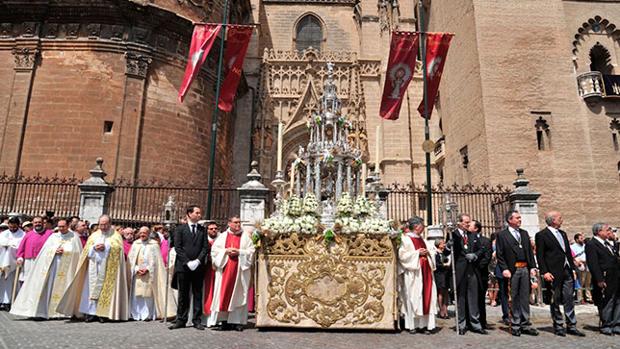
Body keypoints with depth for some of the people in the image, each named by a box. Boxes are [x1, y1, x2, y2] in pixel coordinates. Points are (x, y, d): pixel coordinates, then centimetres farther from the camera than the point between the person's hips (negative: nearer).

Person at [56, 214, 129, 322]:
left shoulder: (116, 235, 8)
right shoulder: (94, 235, 18)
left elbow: (118, 247, -7)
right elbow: (87, 249, 9)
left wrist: (106, 247, -18)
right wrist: (94, 248, -10)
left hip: (108, 268, -3)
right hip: (94, 266, 3)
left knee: (106, 288, -5)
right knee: (93, 287, -2)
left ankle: (104, 313, -1)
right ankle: (92, 312, 1)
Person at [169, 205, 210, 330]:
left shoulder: (202, 230, 10)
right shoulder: (180, 229, 5)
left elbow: (205, 247, 4)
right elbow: (177, 247, -3)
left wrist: (198, 261, -10)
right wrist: (187, 262, -11)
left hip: (198, 267, 2)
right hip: (183, 266, -2)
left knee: (197, 294, 5)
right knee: (183, 295, 5)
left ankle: (196, 320, 11)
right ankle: (181, 320, 13)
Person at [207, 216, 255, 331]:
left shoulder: (245, 236, 7)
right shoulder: (223, 236, 11)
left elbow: (251, 251, 0)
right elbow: (215, 249, 4)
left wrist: (239, 252, -13)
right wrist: (226, 251, -11)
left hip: (240, 269, -1)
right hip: (224, 269, 1)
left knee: (238, 294, 0)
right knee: (223, 294, 0)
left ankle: (237, 321, 7)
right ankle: (222, 320, 7)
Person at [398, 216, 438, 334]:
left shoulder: (422, 239, 16)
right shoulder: (406, 239, -6)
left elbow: (432, 251, 21)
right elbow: (402, 255, -14)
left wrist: (427, 252, -1)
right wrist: (417, 253, -14)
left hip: (425, 272, 7)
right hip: (413, 273, -7)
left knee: (427, 296, 4)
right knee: (413, 297, -4)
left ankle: (424, 323, 11)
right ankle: (412, 325, 5)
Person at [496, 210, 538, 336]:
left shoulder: (524, 233, 15)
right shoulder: (502, 235, -2)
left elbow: (530, 251, 15)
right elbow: (500, 255, -5)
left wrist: (532, 267, 5)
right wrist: (504, 269, -14)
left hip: (525, 269, 5)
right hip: (512, 270, -5)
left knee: (525, 297, 9)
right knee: (514, 298, 2)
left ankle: (525, 324, 17)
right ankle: (515, 325, 11)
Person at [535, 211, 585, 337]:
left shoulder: (563, 233, 16)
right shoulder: (542, 235, -7)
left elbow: (568, 252, 19)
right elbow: (540, 256, -10)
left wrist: (572, 268, 12)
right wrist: (544, 272, -17)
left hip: (567, 271, 7)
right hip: (553, 273, -7)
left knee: (569, 300, 9)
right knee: (555, 301, 4)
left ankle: (571, 326, 17)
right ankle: (558, 326, 14)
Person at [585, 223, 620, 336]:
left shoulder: (609, 243, 16)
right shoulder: (591, 245, -13)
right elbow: (593, 264, -18)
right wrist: (599, 280, -21)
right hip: (605, 281, -9)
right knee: (606, 304, 1)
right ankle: (606, 326, 14)